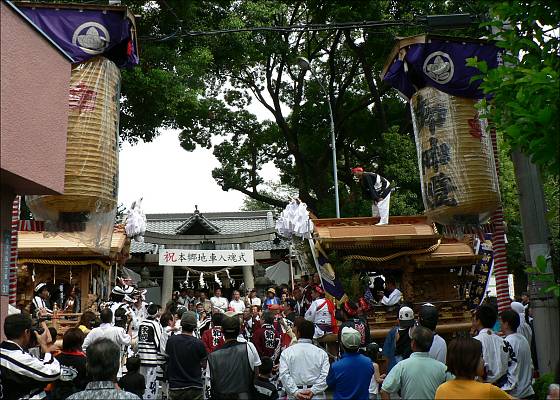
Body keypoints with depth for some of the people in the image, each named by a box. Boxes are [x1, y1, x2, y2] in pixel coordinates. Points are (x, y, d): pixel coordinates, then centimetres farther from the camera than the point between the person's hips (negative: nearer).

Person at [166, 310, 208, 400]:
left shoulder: (171, 340, -9)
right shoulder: (199, 343, -15)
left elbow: (168, 356, 9)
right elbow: (204, 365, -1)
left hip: (175, 387, 2)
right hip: (195, 388, -2)